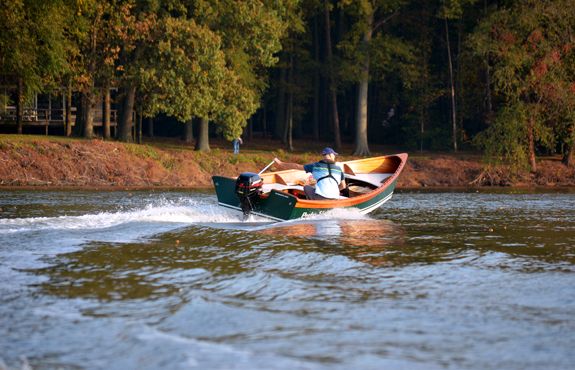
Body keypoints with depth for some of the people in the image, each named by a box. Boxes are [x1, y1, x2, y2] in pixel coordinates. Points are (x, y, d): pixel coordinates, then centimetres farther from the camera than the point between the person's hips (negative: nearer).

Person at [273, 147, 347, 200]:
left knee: (306, 188, 22)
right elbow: (343, 186, 16)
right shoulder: (339, 169, 13)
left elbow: (297, 166, 13)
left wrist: (280, 163, 23)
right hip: (334, 200, 3)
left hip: (320, 197, -3)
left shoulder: (316, 166, 8)